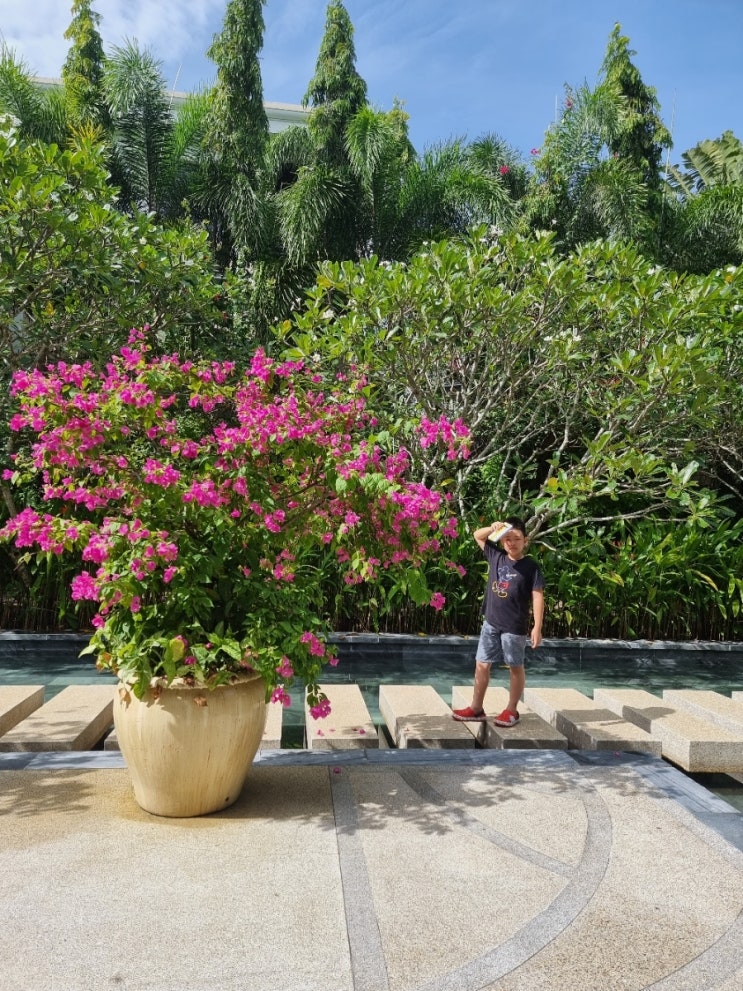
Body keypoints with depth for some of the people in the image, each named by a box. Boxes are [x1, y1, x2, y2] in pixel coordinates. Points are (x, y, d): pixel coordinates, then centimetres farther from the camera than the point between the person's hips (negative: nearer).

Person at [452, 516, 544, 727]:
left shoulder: (531, 566, -9)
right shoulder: (496, 557, 3)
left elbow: (538, 597, -10)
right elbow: (478, 535, 13)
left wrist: (537, 627, -15)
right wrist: (492, 528, -8)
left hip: (514, 627, -5)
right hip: (490, 623, 5)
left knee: (515, 667, 10)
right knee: (482, 664, 8)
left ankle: (511, 710, 22)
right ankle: (476, 708, 20)